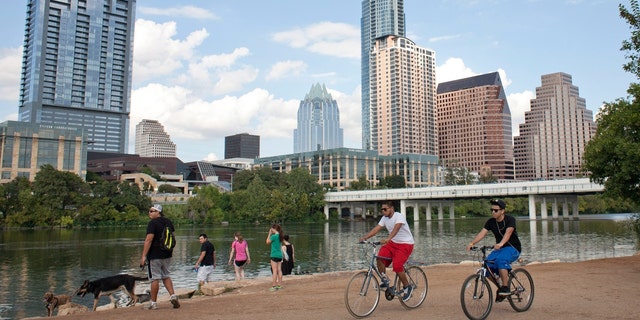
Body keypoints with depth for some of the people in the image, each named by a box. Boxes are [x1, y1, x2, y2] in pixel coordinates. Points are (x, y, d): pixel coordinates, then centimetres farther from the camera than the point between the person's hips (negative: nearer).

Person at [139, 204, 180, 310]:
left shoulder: (153, 223, -14)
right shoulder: (168, 222, 10)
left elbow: (149, 240, -20)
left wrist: (143, 256, -20)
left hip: (155, 255, -7)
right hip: (167, 254, 7)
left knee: (155, 278, 0)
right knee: (166, 276, 18)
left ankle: (153, 303, 7)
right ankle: (173, 295, 4)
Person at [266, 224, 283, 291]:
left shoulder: (274, 236, -16)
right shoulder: (280, 236, 8)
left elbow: (267, 242, -3)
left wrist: (269, 233, 0)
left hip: (274, 255, -8)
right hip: (280, 255, 8)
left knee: (274, 271, -5)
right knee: (279, 270, 10)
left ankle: (274, 286, -3)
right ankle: (279, 285, 15)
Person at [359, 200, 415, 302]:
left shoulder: (399, 216, -19)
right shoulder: (385, 218, 3)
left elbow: (396, 228, -37)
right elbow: (376, 229, -4)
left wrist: (388, 239, -53)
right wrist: (365, 237, -19)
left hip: (405, 244, -6)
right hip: (393, 243, 7)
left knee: (397, 266, -21)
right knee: (380, 257, -19)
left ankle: (407, 288, 3)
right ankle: (385, 280, 1)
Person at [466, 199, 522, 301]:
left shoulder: (510, 220, -15)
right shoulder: (491, 221, -1)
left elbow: (508, 232, -33)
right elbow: (482, 233, -12)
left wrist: (500, 244, -51)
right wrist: (471, 243, -29)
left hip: (513, 248, -6)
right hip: (499, 248, 6)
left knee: (501, 260, -36)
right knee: (487, 264, -16)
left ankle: (505, 288, -25)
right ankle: (500, 286, 7)